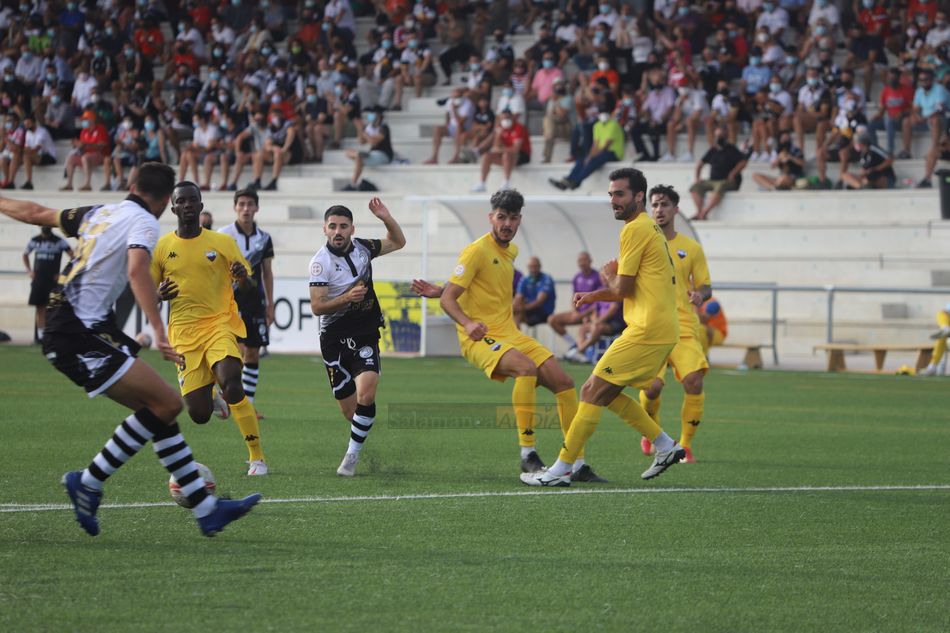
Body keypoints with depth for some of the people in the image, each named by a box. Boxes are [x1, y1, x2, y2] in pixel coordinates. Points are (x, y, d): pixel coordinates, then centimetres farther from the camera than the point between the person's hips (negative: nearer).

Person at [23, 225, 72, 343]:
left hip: (52, 279, -4)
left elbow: (73, 256, -7)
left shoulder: (59, 241, -6)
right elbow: (25, 255, 23)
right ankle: (40, 335, 8)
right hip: (38, 279, 4)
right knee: (40, 308, 4)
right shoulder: (35, 240, 7)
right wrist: (28, 270, 10)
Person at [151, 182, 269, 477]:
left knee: (231, 386, -29)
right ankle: (213, 398, 35)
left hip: (219, 325, -2)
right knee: (199, 414, -5)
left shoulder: (222, 242, 4)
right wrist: (160, 295, -10)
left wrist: (243, 278, -16)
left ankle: (257, 458, -16)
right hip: (183, 334, 2)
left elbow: (250, 286, 9)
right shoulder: (161, 247, 6)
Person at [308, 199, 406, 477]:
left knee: (366, 395, -20)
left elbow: (398, 242, 19)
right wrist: (347, 298, -28)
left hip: (366, 336, 2)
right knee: (349, 409, 2)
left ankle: (352, 455, -10)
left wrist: (386, 218, 1)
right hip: (335, 339, -2)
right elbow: (316, 307, -14)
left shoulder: (362, 248, 2)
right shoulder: (321, 262, -11)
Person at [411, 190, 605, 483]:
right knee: (527, 367, -35)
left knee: (563, 382, -5)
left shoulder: (511, 251, 15)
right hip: (480, 338, -8)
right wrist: (468, 323, -35)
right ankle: (528, 455, -32)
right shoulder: (477, 251, -10)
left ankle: (578, 464, 1)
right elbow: (448, 298, -14)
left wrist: (439, 290, 10)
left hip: (511, 335, 8)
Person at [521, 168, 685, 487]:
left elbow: (623, 289, -15)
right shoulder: (649, 228, 20)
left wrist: (608, 275, 6)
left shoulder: (635, 230, -11)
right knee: (603, 393, 16)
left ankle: (561, 469, -9)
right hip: (663, 330, 10)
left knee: (593, 393, -8)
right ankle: (666, 446, 16)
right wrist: (593, 296, 16)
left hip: (647, 330, -10)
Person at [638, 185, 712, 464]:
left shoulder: (691, 248, 9)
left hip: (684, 328, 1)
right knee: (652, 385, -19)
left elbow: (705, 286, 13)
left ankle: (685, 444, -2)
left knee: (694, 381, -20)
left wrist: (700, 294, -10)